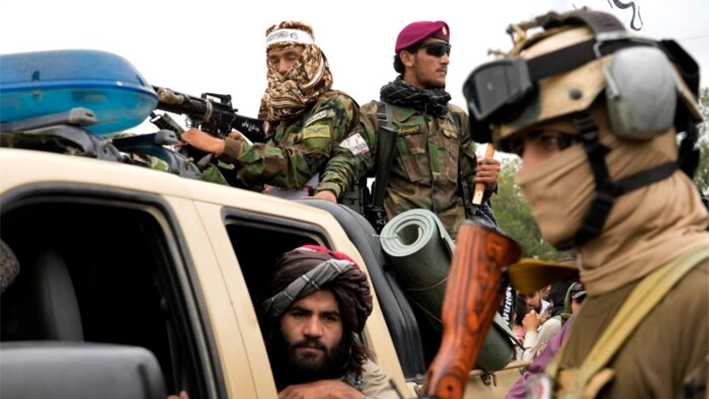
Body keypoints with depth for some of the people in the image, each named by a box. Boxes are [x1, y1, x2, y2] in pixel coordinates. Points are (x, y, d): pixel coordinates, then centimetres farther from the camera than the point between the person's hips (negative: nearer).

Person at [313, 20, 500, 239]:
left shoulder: (457, 118, 24)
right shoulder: (376, 115, 9)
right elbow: (348, 159, -8)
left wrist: (486, 180, 2)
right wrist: (329, 188, -31)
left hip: (456, 237, 5)